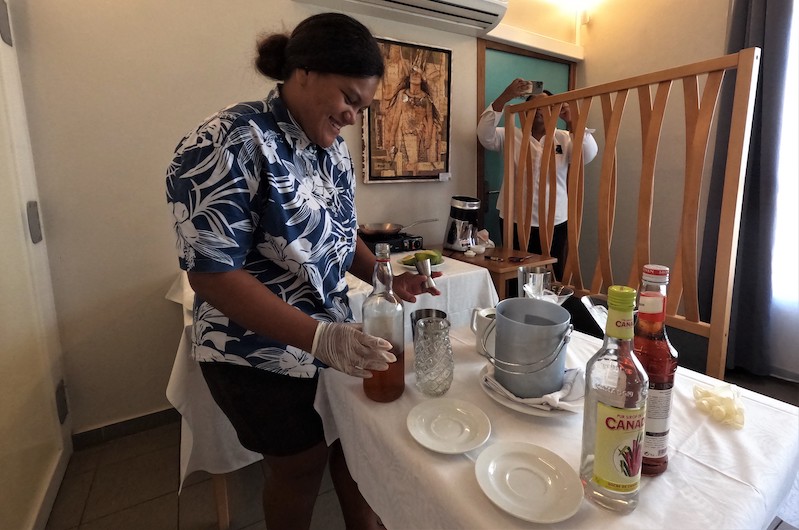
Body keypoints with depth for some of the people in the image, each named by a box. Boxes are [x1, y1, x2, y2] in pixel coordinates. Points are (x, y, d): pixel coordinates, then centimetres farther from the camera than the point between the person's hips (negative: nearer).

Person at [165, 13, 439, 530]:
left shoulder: (333, 148, 3)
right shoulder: (229, 145, -21)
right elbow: (212, 274, -24)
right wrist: (320, 338, -31)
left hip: (333, 335, 7)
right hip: (261, 355, -7)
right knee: (301, 464, 15)